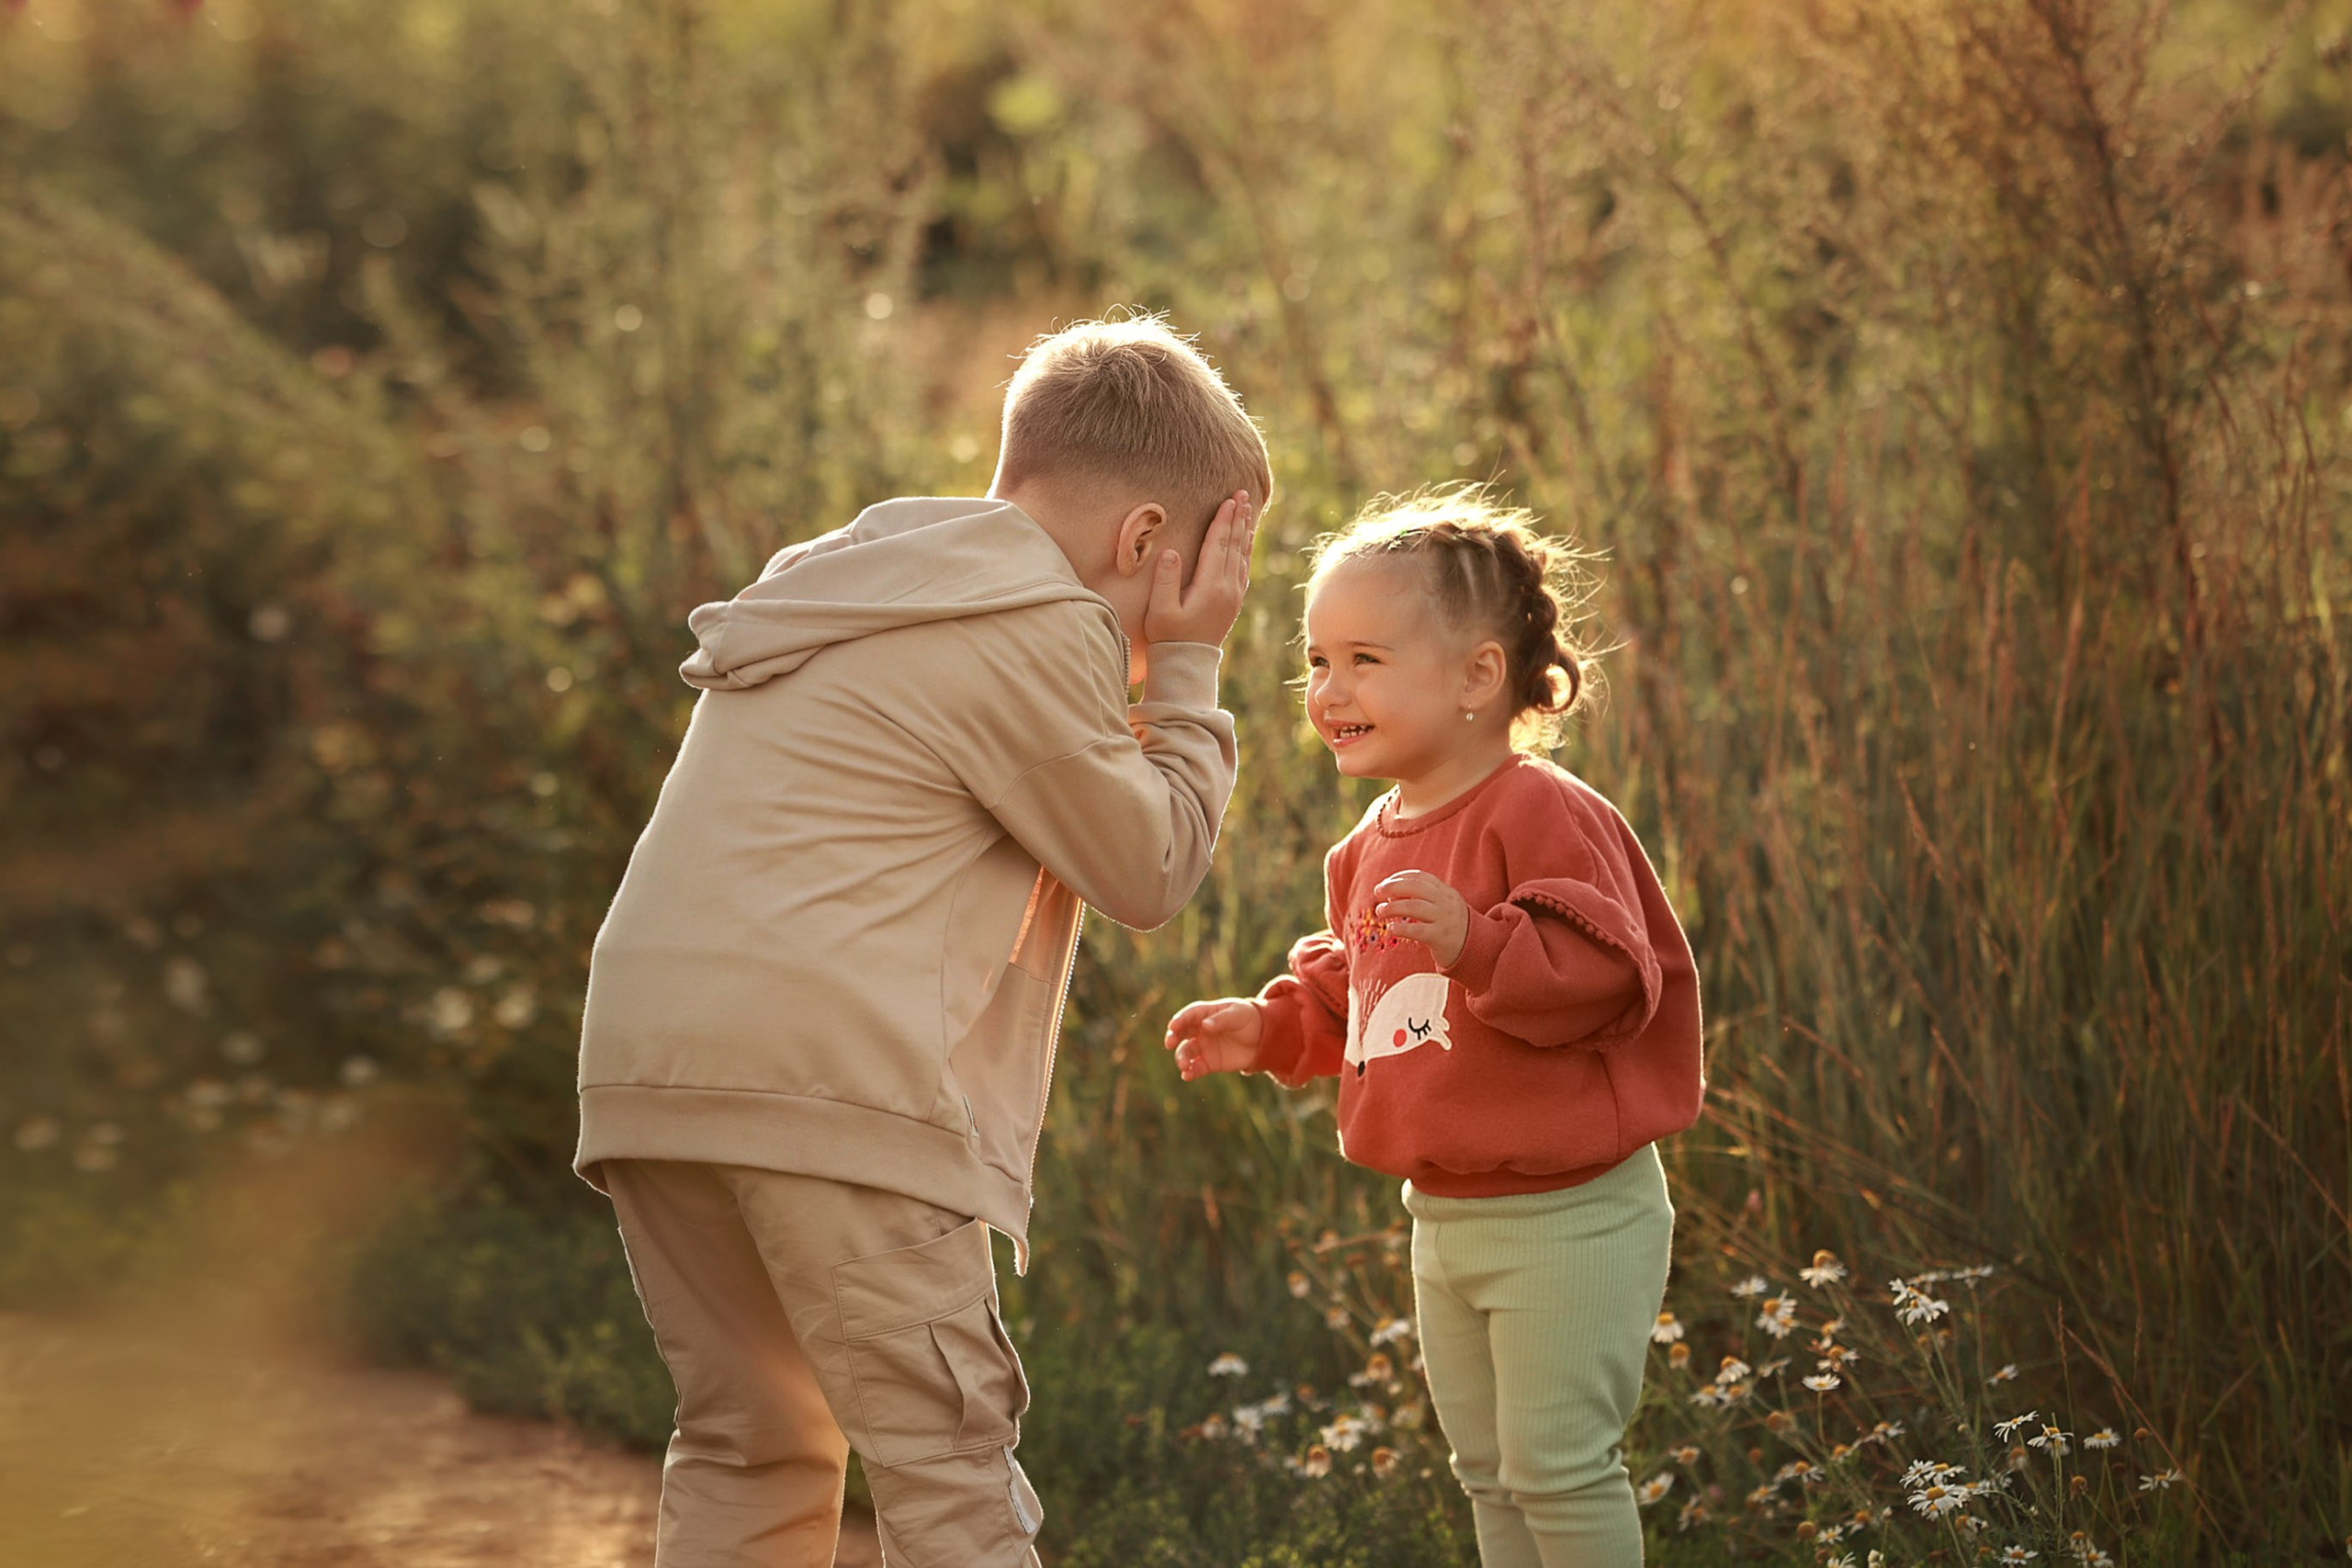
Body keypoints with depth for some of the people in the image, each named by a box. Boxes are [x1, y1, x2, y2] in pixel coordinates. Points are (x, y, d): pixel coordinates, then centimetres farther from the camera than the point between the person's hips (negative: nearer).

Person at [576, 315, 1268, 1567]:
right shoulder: (1037, 629, -5)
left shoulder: (854, 587, 25)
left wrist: (1151, 680, 23)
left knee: (750, 1453, 15)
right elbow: (1148, 868, 2)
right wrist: (1186, 671, 13)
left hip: (647, 1064, 9)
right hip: (830, 1084, -9)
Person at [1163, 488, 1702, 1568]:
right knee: (1487, 1470, 18)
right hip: (1444, 1219, 9)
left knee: (1559, 1461, -5)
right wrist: (1274, 1029, 9)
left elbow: (1603, 974, -29)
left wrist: (1477, 942, -41)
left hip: (1565, 1215, -9)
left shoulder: (1544, 814, -19)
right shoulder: (1376, 844, 9)